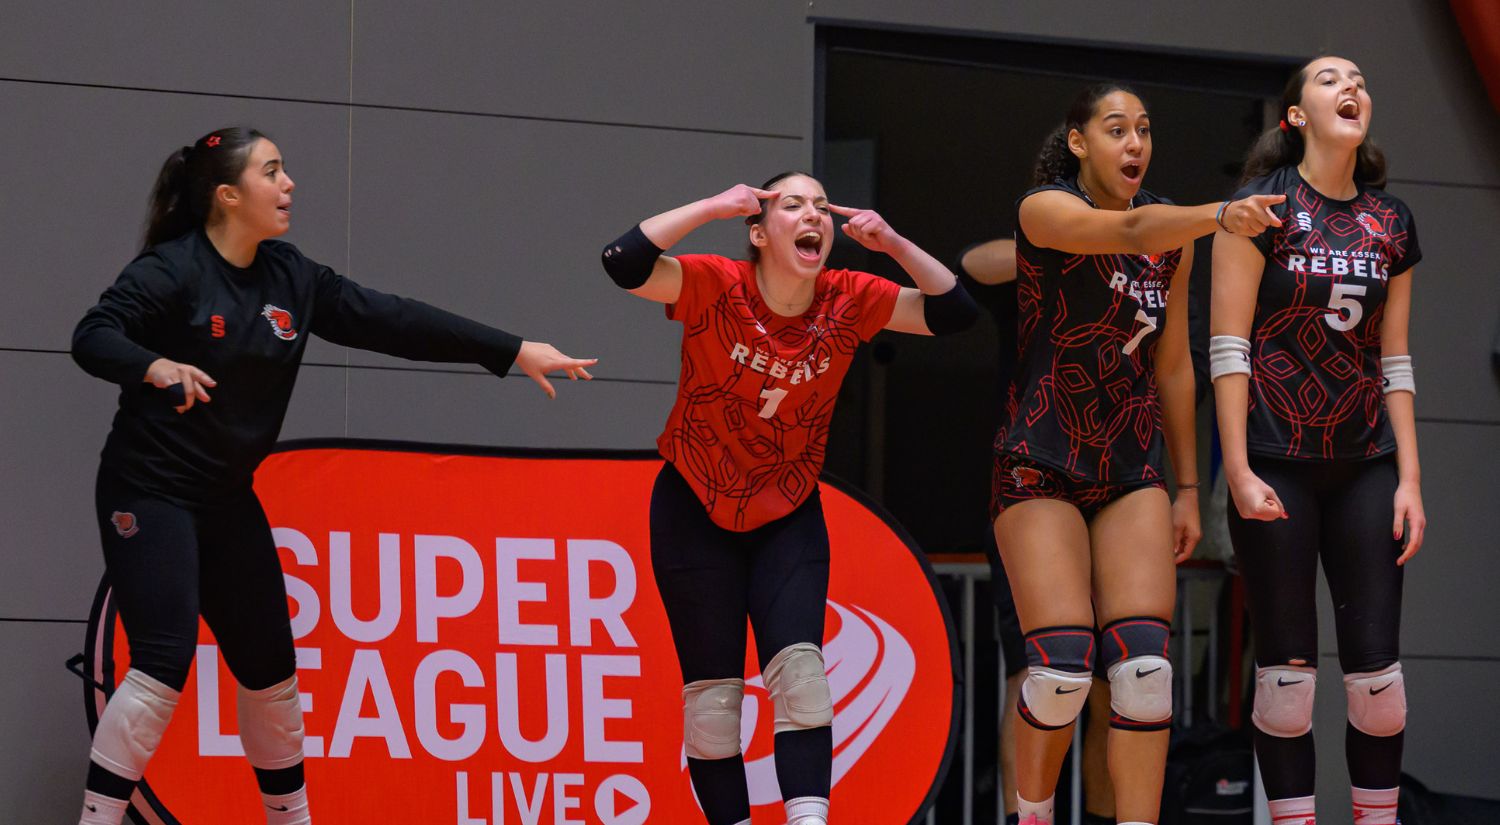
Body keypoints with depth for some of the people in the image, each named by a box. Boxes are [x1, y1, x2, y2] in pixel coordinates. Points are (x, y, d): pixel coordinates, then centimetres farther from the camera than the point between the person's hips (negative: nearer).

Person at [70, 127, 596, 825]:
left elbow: (389, 320, 5)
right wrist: (157, 367, -41)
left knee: (269, 667, 12)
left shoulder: (288, 277, 5)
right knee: (164, 662, -18)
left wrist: (513, 352, 4)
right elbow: (93, 336, -22)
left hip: (227, 499, 7)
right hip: (149, 495, -7)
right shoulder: (172, 269, -15)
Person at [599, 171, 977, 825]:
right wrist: (714, 207, -29)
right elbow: (624, 264, -31)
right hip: (695, 511, -2)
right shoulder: (716, 288, -17)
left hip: (789, 518, 2)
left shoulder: (849, 301, -7)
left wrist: (895, 245, -19)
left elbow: (952, 311, -6)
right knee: (713, 691, 0)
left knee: (799, 666, -15)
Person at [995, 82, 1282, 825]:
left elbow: (1173, 367, 15)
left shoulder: (1173, 238, 8)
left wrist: (1189, 489, 13)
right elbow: (1131, 229, -32)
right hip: (1042, 469, -5)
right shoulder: (1045, 208, -10)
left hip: (1132, 471, 5)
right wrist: (1220, 215, -50)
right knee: (1063, 668, -13)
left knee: (1144, 665, -10)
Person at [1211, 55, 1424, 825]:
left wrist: (1409, 477, 5)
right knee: (1286, 668, -3)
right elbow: (1228, 345, -7)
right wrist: (1237, 472, -13)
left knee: (1377, 667, -2)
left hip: (1365, 466, 4)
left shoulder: (1391, 222, 9)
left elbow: (1394, 359, 12)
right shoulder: (1260, 208, -4)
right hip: (1277, 466, -4)